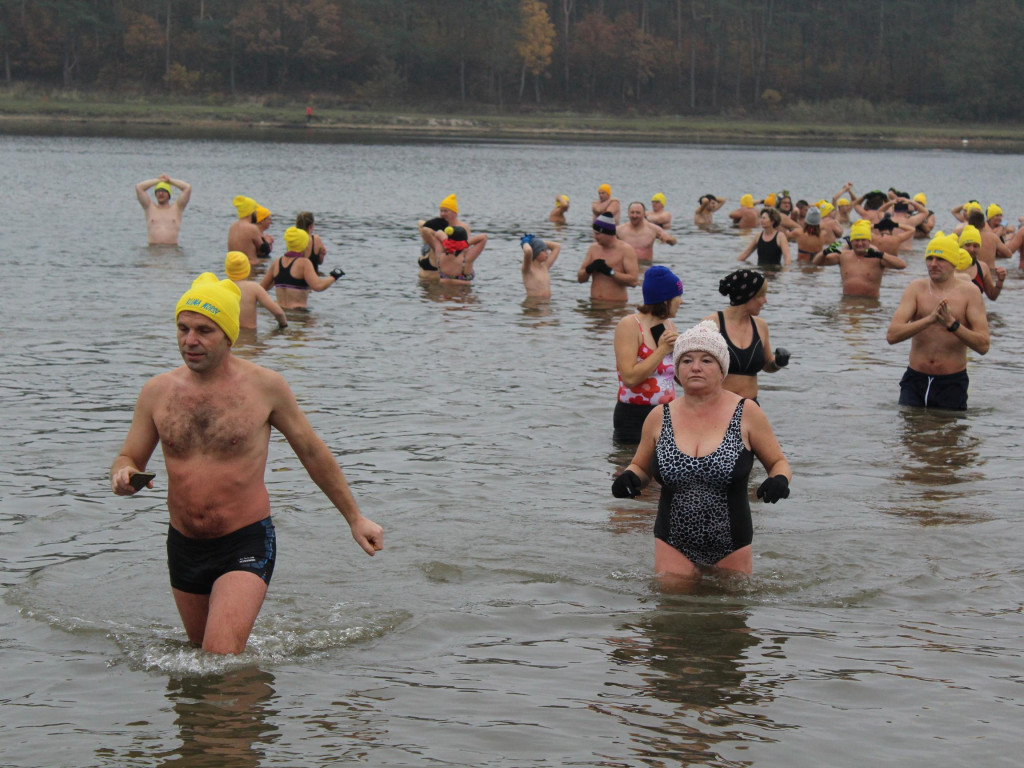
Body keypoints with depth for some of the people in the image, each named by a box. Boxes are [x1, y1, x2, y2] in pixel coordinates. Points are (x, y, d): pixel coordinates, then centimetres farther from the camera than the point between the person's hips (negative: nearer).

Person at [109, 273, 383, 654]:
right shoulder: (157, 391, 0)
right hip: (184, 547, 5)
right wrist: (123, 476, -17)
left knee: (221, 657, -21)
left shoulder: (264, 386, -7)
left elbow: (313, 453, 5)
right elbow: (128, 460, 9)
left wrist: (355, 518, 10)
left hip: (246, 542, -5)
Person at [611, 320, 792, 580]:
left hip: (731, 549, -1)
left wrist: (779, 480, -19)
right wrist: (628, 479, -8)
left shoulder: (746, 413, -4)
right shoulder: (660, 417, 2)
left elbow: (779, 463, 4)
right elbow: (640, 468, 15)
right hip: (674, 547, 1)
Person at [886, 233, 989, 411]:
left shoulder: (969, 293, -3)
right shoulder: (917, 288, 1)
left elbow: (983, 346, -12)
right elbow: (892, 335, -12)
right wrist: (930, 319, -24)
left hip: (952, 383, -1)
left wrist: (952, 324, -24)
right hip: (915, 379, 1)